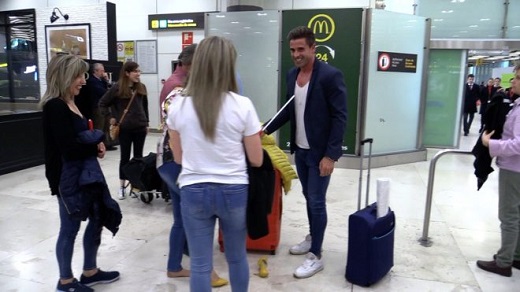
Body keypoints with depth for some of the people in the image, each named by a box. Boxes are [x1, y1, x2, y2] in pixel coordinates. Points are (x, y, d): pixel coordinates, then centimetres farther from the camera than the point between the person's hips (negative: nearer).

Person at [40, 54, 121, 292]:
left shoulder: (73, 103, 10)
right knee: (70, 228, 6)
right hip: (69, 175, -9)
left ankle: (90, 272, 34)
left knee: (98, 220, 17)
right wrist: (97, 145, -8)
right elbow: (70, 147, -26)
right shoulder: (55, 107, -18)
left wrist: (96, 144, -8)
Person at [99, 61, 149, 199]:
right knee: (125, 157, 5)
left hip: (140, 127, 3)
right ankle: (122, 186, 16)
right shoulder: (117, 87, -8)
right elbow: (102, 103, -1)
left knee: (138, 156, 10)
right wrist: (111, 117, -5)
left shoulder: (141, 87, 4)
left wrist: (146, 122, 14)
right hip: (125, 128, -3)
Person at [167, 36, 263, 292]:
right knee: (237, 258, 21)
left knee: (200, 265, 12)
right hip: (234, 191, 0)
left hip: (193, 191, 1)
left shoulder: (178, 106, -6)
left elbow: (178, 158, 5)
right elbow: (256, 160, -4)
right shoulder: (243, 106, -11)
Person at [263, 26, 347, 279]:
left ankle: (316, 256, 14)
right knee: (308, 197, 19)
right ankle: (312, 238, 38)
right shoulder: (292, 75, 6)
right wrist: (267, 129, 4)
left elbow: (340, 117, -16)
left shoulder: (330, 75, -15)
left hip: (319, 152, -6)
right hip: (300, 149, 7)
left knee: (317, 201, 1)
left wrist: (331, 155, -20)